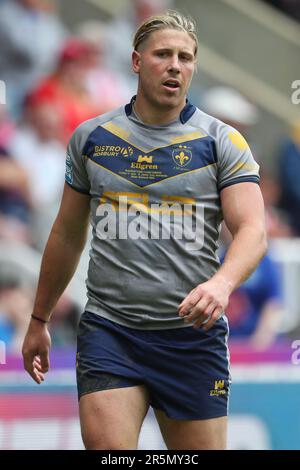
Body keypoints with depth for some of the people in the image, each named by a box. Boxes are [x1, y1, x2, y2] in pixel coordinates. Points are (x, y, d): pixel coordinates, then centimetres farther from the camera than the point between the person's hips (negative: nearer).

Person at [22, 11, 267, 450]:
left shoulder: (223, 142, 2)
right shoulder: (90, 138, 9)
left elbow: (253, 230, -7)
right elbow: (68, 234, 18)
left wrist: (222, 283, -28)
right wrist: (39, 320, 21)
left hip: (193, 334, -1)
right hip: (109, 331, 1)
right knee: (106, 446, -16)